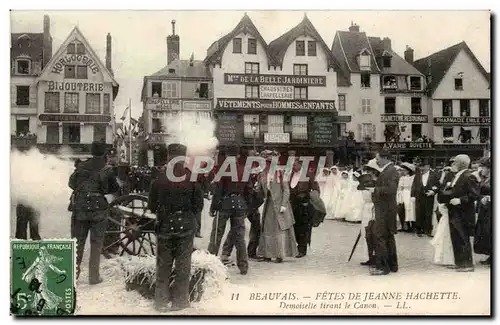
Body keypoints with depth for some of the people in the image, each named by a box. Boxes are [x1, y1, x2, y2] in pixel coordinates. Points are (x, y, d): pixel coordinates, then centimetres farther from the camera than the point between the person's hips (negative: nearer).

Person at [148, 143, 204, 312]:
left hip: (165, 226, 1)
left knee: (163, 264, 12)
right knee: (183, 264, 10)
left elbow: (152, 206, -1)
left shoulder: (159, 179, -8)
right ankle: (180, 300, 15)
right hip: (186, 226, 0)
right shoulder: (192, 179, -9)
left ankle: (161, 301, 15)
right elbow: (198, 205, -5)